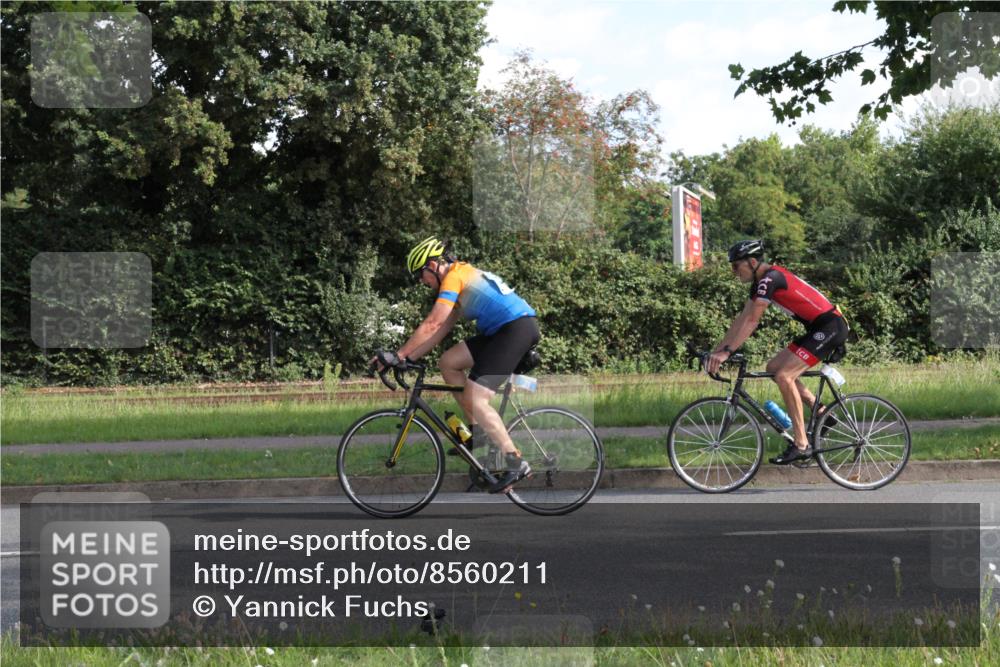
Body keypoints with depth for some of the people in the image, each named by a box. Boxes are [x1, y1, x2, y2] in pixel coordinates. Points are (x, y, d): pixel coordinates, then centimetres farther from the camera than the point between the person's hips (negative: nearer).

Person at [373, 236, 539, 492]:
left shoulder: (454, 276, -6)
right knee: (448, 362, 10)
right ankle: (478, 429, 12)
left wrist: (399, 354, -10)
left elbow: (432, 324, -13)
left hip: (517, 328, -10)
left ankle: (516, 463, -12)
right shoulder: (464, 276, 23)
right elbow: (441, 329, 20)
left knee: (474, 399, -14)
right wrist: (408, 357, 14)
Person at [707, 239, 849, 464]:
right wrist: (716, 350, 11)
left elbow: (751, 321, -23)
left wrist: (726, 352, -24)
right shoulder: (761, 282, 12)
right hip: (819, 329, 10)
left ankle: (801, 445, -15)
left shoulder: (770, 279, -18)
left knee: (784, 375, -18)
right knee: (773, 367, 11)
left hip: (831, 327, -10)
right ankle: (820, 413, 14)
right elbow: (742, 319, 14)